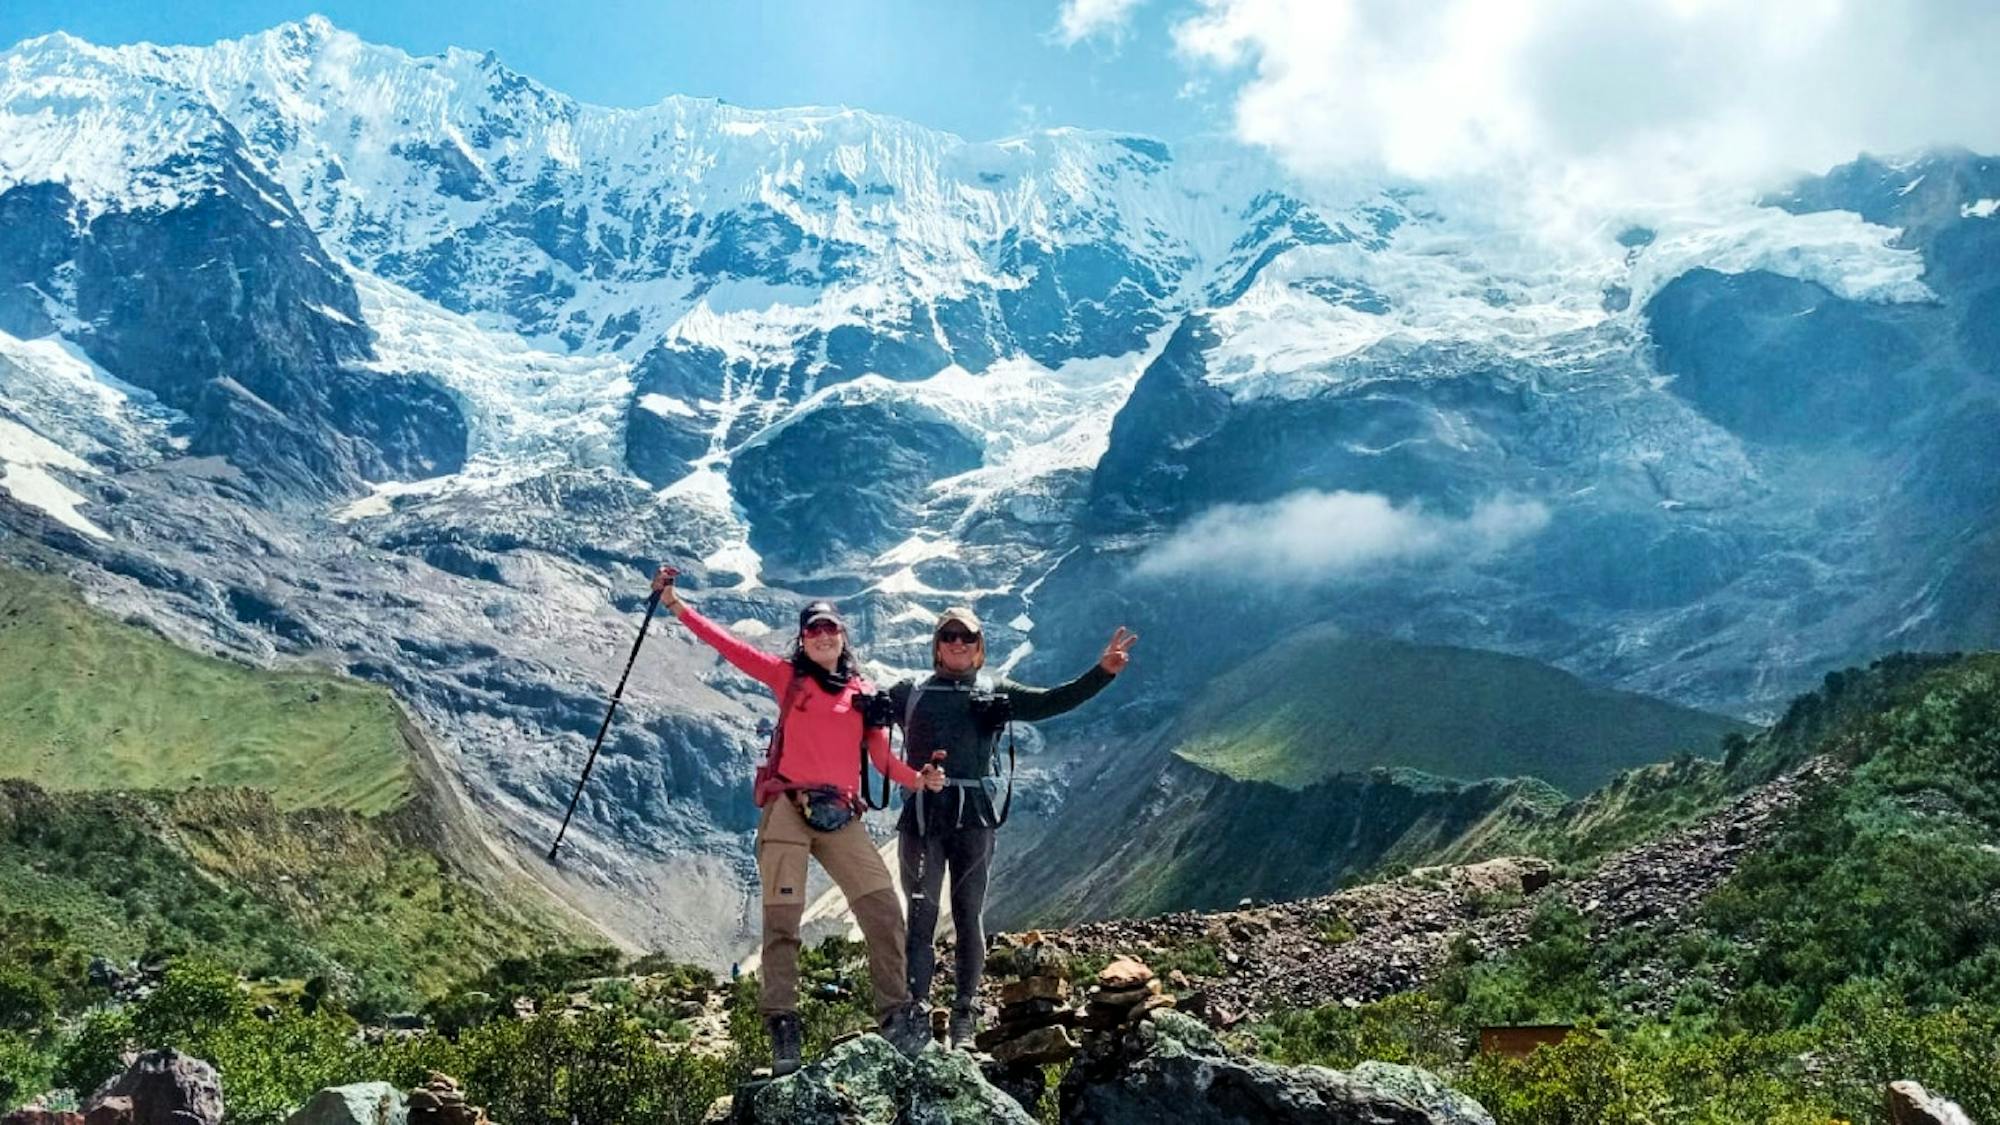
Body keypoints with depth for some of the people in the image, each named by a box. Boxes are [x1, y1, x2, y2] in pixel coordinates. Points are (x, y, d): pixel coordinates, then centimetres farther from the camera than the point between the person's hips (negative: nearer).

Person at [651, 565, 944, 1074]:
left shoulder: (863, 693, 13)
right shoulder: (788, 677, 7)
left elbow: (882, 757, 9)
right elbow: (729, 645, 2)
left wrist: (917, 780, -9)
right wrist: (674, 603, -3)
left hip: (840, 817, 2)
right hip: (787, 809, -2)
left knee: (883, 909, -6)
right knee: (782, 920, -4)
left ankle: (896, 1013, 4)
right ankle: (782, 1024, 2)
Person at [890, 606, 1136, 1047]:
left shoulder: (995, 693, 10)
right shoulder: (909, 692, 11)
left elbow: (1051, 701, -1)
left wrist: (1103, 671, -13)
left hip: (973, 816, 1)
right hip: (921, 815, 0)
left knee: (968, 917, 5)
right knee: (921, 916, -1)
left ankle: (965, 1015, 12)